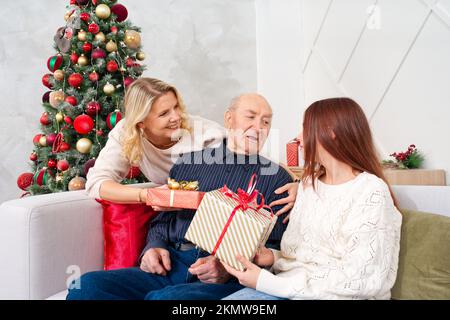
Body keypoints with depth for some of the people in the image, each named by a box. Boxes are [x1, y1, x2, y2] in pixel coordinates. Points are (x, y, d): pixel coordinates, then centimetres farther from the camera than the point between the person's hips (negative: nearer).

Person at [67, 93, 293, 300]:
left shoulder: (276, 177, 8)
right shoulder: (189, 162, 18)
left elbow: (274, 248, 1)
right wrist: (154, 247, 0)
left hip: (225, 281, -3)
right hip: (169, 267, 4)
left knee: (165, 297, -35)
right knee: (86, 285, -20)